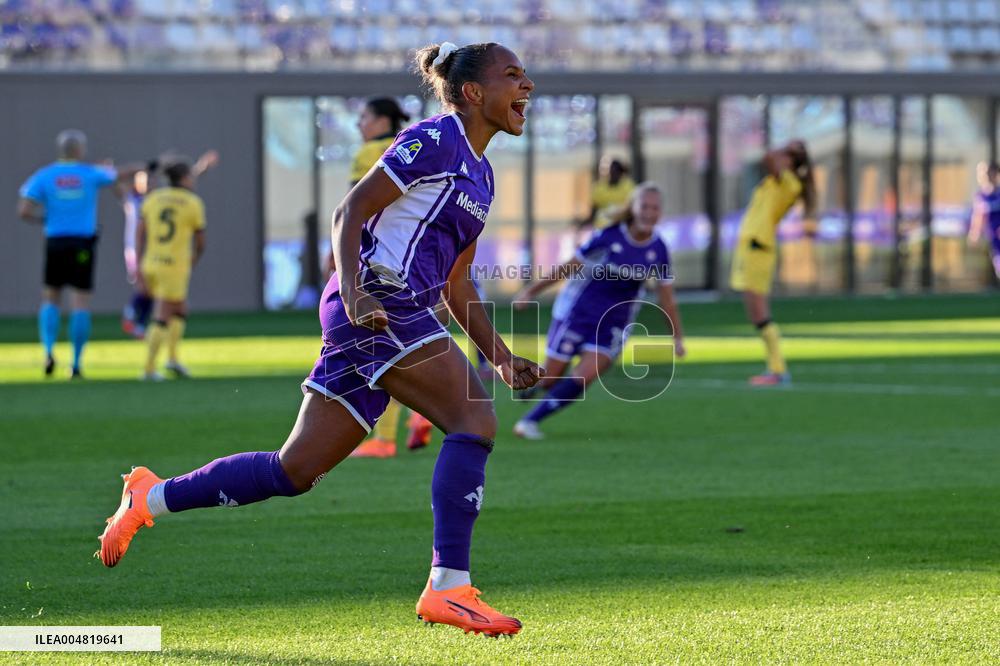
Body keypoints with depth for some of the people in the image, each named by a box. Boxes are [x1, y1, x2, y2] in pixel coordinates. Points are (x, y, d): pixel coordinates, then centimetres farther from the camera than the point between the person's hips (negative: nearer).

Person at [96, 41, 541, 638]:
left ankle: (152, 497, 18)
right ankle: (449, 587, -22)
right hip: (379, 303, -9)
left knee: (295, 471, 7)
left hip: (406, 314, 9)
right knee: (475, 420, -19)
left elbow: (456, 283, 26)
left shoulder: (481, 174, 21)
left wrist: (504, 358, 19)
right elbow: (350, 213, -10)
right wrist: (354, 292, -24)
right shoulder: (433, 140, -6)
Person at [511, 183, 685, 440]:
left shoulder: (658, 250, -6)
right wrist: (532, 290, -5)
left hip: (612, 326, 2)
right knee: (550, 379, 2)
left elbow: (667, 299, 4)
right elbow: (570, 267, -6)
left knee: (584, 377, -18)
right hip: (577, 313, -2)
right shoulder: (609, 236, -15)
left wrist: (678, 337, 0)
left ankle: (530, 420, -5)